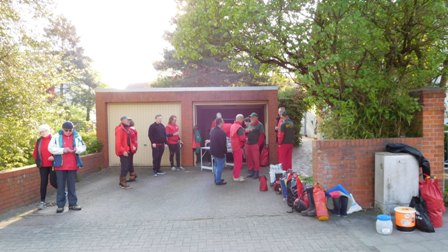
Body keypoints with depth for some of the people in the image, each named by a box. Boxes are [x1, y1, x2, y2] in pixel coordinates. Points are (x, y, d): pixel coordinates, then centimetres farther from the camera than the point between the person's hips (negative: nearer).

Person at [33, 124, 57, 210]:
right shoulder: (39, 141, 7)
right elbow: (35, 153, 14)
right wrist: (38, 161, 5)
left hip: (53, 165, -4)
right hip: (43, 166, 4)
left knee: (53, 182, -3)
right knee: (43, 183, 6)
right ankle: (42, 202, 13)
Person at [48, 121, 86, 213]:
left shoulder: (77, 136, 3)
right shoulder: (57, 136, -3)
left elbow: (83, 147, 8)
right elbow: (51, 148, -7)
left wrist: (77, 149, -13)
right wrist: (62, 150, -19)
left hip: (72, 165, 2)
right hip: (60, 165, -2)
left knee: (72, 185, 10)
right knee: (61, 186, 5)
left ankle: (73, 204, 19)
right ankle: (60, 205, 14)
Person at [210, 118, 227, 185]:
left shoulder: (212, 131, 9)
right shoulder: (221, 132, -20)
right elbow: (223, 143, -20)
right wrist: (225, 151, -12)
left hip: (214, 151, 9)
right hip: (220, 152, -9)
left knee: (216, 166, 18)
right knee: (220, 166, -2)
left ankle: (216, 179, 27)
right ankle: (218, 181, 2)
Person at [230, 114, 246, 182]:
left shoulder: (232, 126, 8)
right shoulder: (239, 127, -19)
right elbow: (242, 138, -24)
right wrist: (245, 140, -2)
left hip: (234, 146, 9)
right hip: (238, 146, -9)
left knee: (236, 162, 18)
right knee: (238, 162, 1)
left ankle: (235, 175, 27)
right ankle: (236, 177, 7)